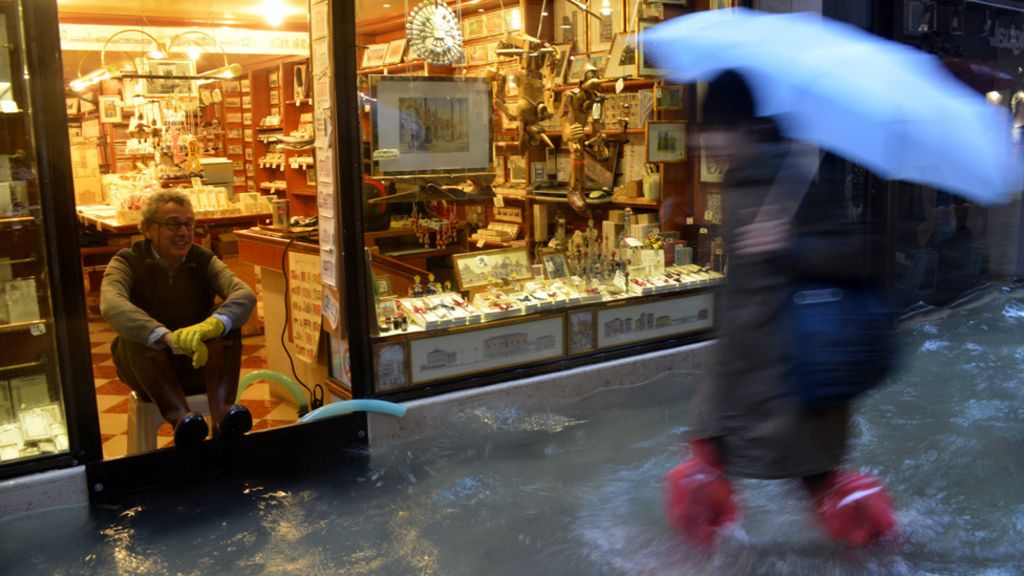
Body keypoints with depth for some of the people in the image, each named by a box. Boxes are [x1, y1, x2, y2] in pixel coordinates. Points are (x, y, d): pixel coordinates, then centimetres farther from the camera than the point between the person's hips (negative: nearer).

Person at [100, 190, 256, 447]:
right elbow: (111, 306, -29)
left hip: (202, 363, 2)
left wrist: (214, 324, -42)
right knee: (133, 331, -31)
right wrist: (169, 337, -47)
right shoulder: (127, 262, -6)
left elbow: (245, 294, -19)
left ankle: (222, 412, -43)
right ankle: (178, 415, -50)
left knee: (227, 320, -24)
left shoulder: (204, 260, 1)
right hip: (148, 368, -2)